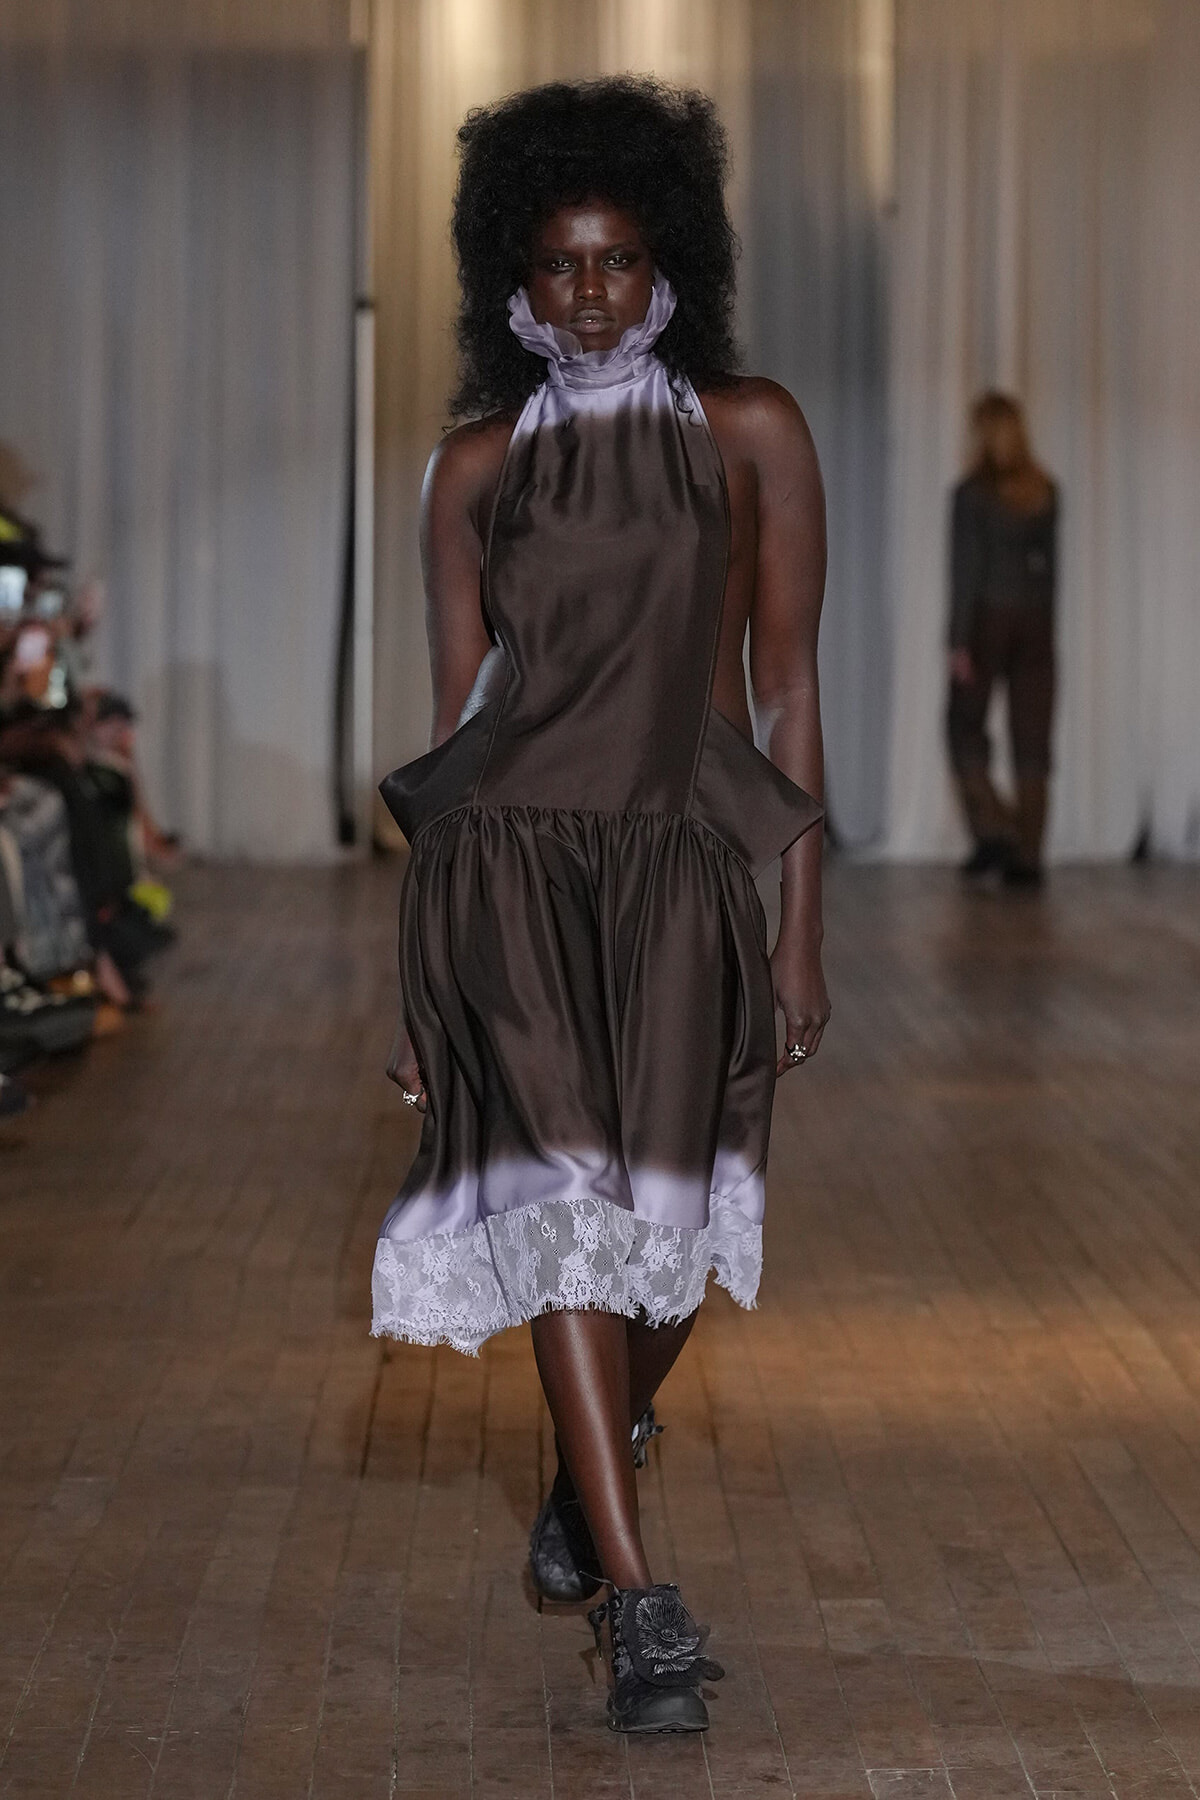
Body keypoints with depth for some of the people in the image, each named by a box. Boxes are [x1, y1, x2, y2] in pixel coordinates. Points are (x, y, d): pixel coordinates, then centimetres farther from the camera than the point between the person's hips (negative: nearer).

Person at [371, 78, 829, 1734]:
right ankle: (636, 1598, -9)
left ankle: (588, 1475, 35)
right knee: (563, 1197, -11)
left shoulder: (749, 433, 5)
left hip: (683, 863, 0)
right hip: (507, 853, 0)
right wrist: (418, 977, 9)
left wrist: (802, 929, -2)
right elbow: (456, 710, 10)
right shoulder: (477, 465, 8)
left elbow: (787, 686, 3)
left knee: (671, 1219, 3)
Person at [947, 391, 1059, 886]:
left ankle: (992, 829, -3)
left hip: (987, 620, -4)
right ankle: (1027, 857, 3)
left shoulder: (972, 493, -10)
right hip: (1035, 621, 4)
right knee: (1032, 738, 5)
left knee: (965, 724, 12)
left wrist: (958, 641, -11)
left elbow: (965, 569, -12)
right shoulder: (1044, 492, 5)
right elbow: (1050, 562, 10)